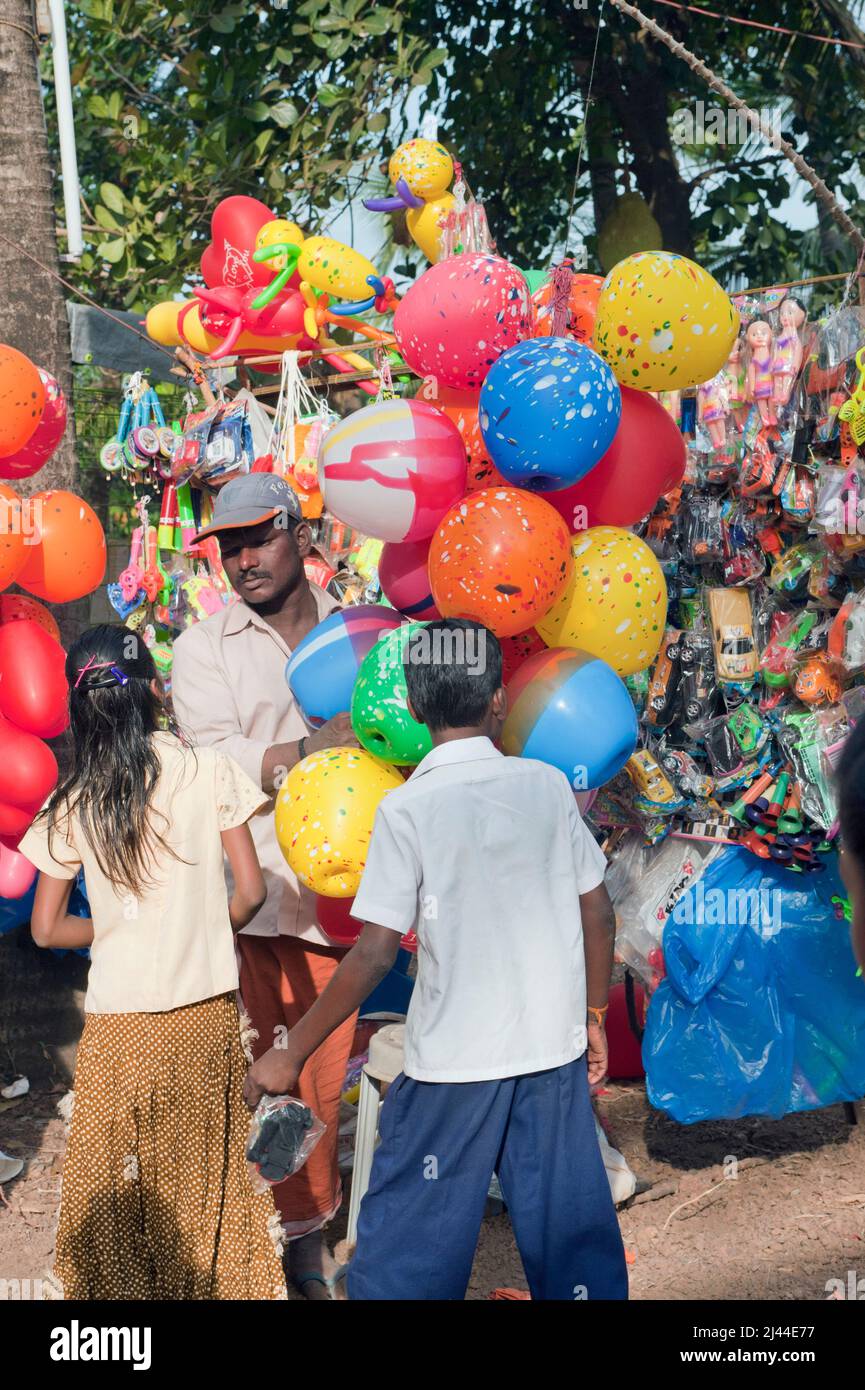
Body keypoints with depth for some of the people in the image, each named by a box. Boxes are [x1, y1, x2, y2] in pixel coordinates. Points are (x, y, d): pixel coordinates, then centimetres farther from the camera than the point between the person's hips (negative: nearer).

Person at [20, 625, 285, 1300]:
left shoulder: (71, 805, -6)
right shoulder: (210, 770, -8)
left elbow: (47, 928, 0)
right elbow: (251, 890, -4)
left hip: (122, 1023, -1)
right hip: (209, 1011, 1)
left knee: (122, 1178, 14)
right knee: (208, 1163, 17)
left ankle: (127, 1282, 24)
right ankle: (221, 1279, 28)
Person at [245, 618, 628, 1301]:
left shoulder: (407, 807, -11)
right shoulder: (549, 784, 1)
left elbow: (375, 954, -13)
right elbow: (598, 914, 5)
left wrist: (291, 1053, -5)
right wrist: (594, 1015, 19)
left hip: (455, 1063, -4)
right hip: (555, 1047, 4)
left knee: (405, 1252, 5)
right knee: (573, 1230, 15)